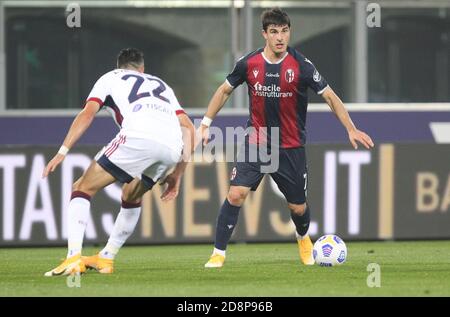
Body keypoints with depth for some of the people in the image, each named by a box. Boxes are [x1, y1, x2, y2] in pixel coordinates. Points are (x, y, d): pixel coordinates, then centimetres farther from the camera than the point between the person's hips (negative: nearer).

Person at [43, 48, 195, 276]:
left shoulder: (110, 78, 27)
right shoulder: (162, 85, 38)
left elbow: (87, 114, 10)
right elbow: (189, 129, 29)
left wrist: (62, 152, 6)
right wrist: (177, 174, 31)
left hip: (138, 137, -5)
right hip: (172, 148, 5)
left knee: (83, 189, 5)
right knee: (132, 198, 32)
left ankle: (73, 259, -12)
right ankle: (105, 259, 32)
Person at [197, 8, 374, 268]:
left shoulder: (302, 66, -13)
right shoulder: (249, 63, -7)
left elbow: (330, 96, -6)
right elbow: (225, 90, 10)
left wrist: (351, 129, -13)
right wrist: (206, 124, 9)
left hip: (291, 147, 0)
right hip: (256, 141, 0)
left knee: (298, 207, 9)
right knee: (236, 193, -19)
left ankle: (304, 239, 44)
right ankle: (219, 253, -9)